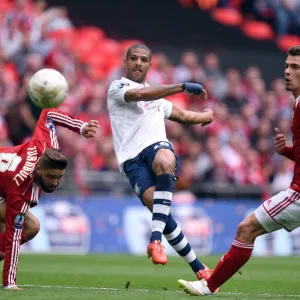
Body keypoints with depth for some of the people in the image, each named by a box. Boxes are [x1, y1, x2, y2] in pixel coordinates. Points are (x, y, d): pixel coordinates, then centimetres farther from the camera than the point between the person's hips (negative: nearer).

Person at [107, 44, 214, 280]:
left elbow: (183, 115, 46)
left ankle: (156, 240, -42)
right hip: (132, 159, -3)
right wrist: (183, 87, -16)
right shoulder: (117, 87, 9)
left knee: (165, 162, -37)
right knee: (156, 206, -26)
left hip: (157, 146, 3)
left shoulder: (158, 98, 30)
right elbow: (139, 94, -12)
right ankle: (199, 269, -17)